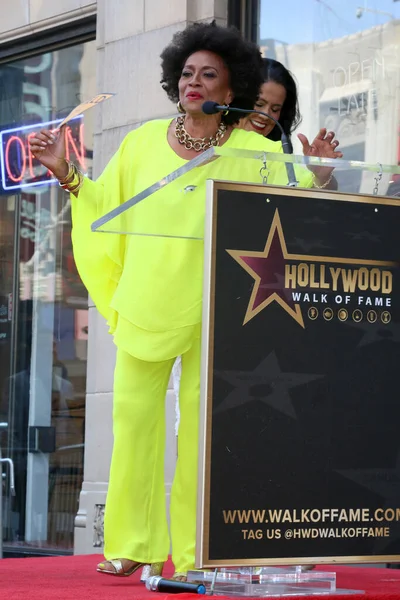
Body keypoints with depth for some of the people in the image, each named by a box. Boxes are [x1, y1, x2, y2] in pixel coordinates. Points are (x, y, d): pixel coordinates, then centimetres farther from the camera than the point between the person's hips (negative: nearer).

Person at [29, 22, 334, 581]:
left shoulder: (254, 151, 2)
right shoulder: (145, 141, 9)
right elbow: (103, 204, 14)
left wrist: (316, 171, -20)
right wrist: (65, 172, 3)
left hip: (211, 305, -2)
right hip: (146, 301, 3)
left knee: (201, 419, -3)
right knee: (135, 413, 0)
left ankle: (198, 551, 2)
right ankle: (133, 544, 6)